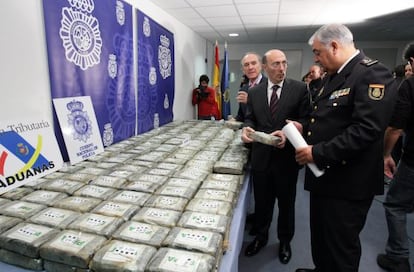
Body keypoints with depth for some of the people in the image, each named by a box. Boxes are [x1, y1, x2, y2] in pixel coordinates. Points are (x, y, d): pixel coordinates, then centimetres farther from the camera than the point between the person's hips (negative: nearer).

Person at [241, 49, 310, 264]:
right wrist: (247, 127, -14)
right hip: (261, 156, 2)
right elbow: (250, 118, 8)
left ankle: (285, 242, 42)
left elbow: (305, 120, -7)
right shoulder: (254, 91, 5)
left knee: (286, 203, 17)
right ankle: (261, 237, 42)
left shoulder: (299, 88, -4)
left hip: (286, 157, -2)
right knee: (261, 201, 17)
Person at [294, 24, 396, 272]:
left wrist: (318, 152, -24)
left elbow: (366, 130, -27)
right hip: (325, 174, 9)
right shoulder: (334, 76, 12)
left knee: (341, 246, 10)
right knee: (320, 236, 24)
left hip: (348, 182, -9)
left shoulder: (372, 74, -17)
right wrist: (305, 127, 5)